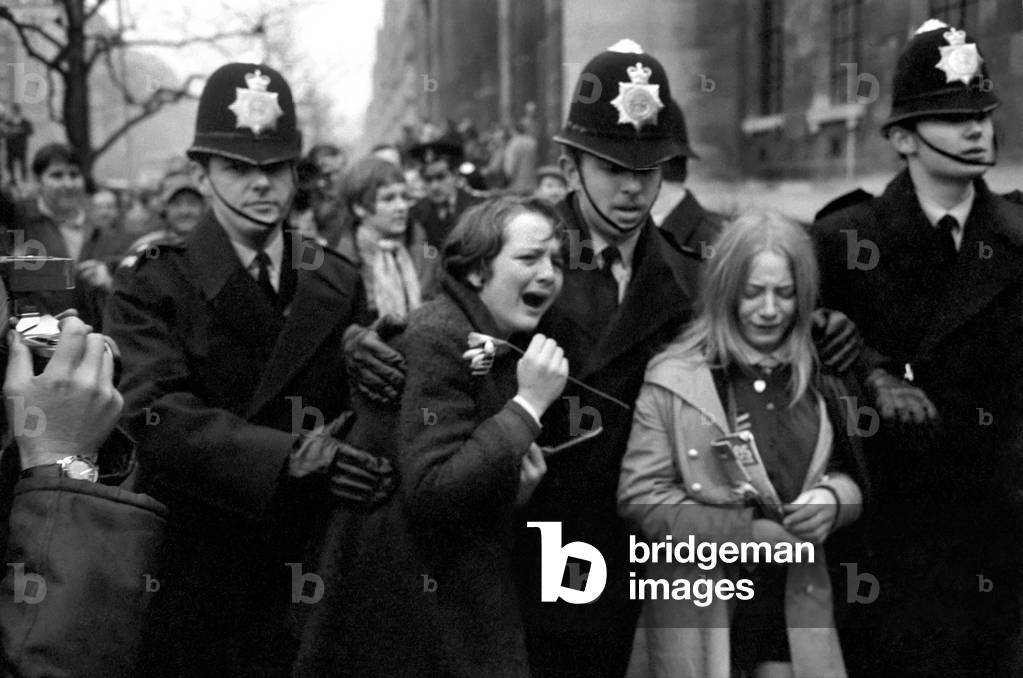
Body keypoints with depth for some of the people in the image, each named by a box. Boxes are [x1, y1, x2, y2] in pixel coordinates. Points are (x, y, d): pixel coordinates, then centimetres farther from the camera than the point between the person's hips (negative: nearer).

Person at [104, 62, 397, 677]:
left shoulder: (338, 282, 9)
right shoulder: (156, 287, -5)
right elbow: (155, 415, -20)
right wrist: (288, 457, -31)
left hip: (315, 563, 3)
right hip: (196, 573, -3)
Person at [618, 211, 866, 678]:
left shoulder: (818, 379, 5)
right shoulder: (673, 377, -7)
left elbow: (851, 476, 14)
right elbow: (639, 496, -9)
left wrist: (833, 498, -9)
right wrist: (745, 530, -17)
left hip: (795, 605, 3)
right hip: (700, 609, -3)